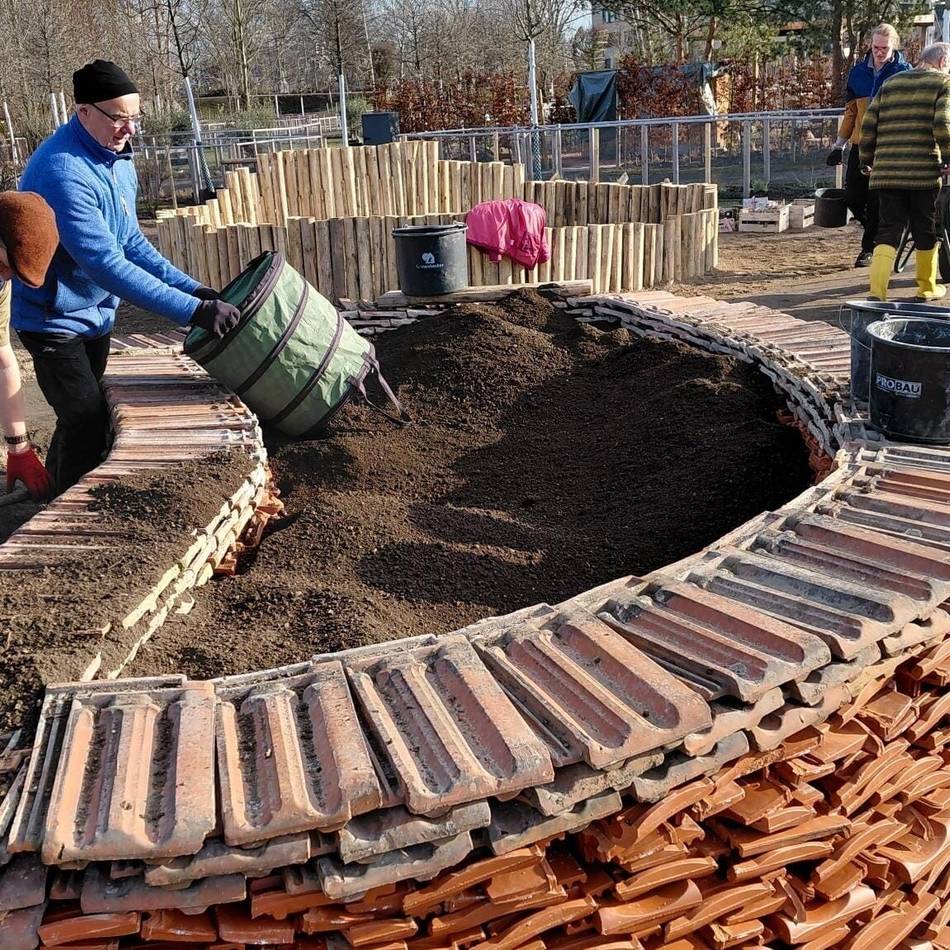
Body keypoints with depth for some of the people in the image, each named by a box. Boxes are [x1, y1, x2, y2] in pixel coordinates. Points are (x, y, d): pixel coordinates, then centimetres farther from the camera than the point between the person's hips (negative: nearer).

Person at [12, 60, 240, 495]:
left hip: (95, 314, 9)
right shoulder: (63, 171, -28)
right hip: (54, 319, -9)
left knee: (82, 421, 19)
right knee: (87, 430, -10)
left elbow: (132, 244, 6)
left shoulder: (117, 160, 2)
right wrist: (192, 310, -37)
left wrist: (193, 289, -8)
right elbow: (105, 263, -35)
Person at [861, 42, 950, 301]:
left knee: (888, 231, 3)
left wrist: (867, 160, 21)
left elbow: (868, 126, 12)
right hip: (924, 172, -3)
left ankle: (877, 291, -13)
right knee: (925, 231, 12)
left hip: (886, 171, 3)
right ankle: (926, 288, 24)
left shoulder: (890, 83, 17)